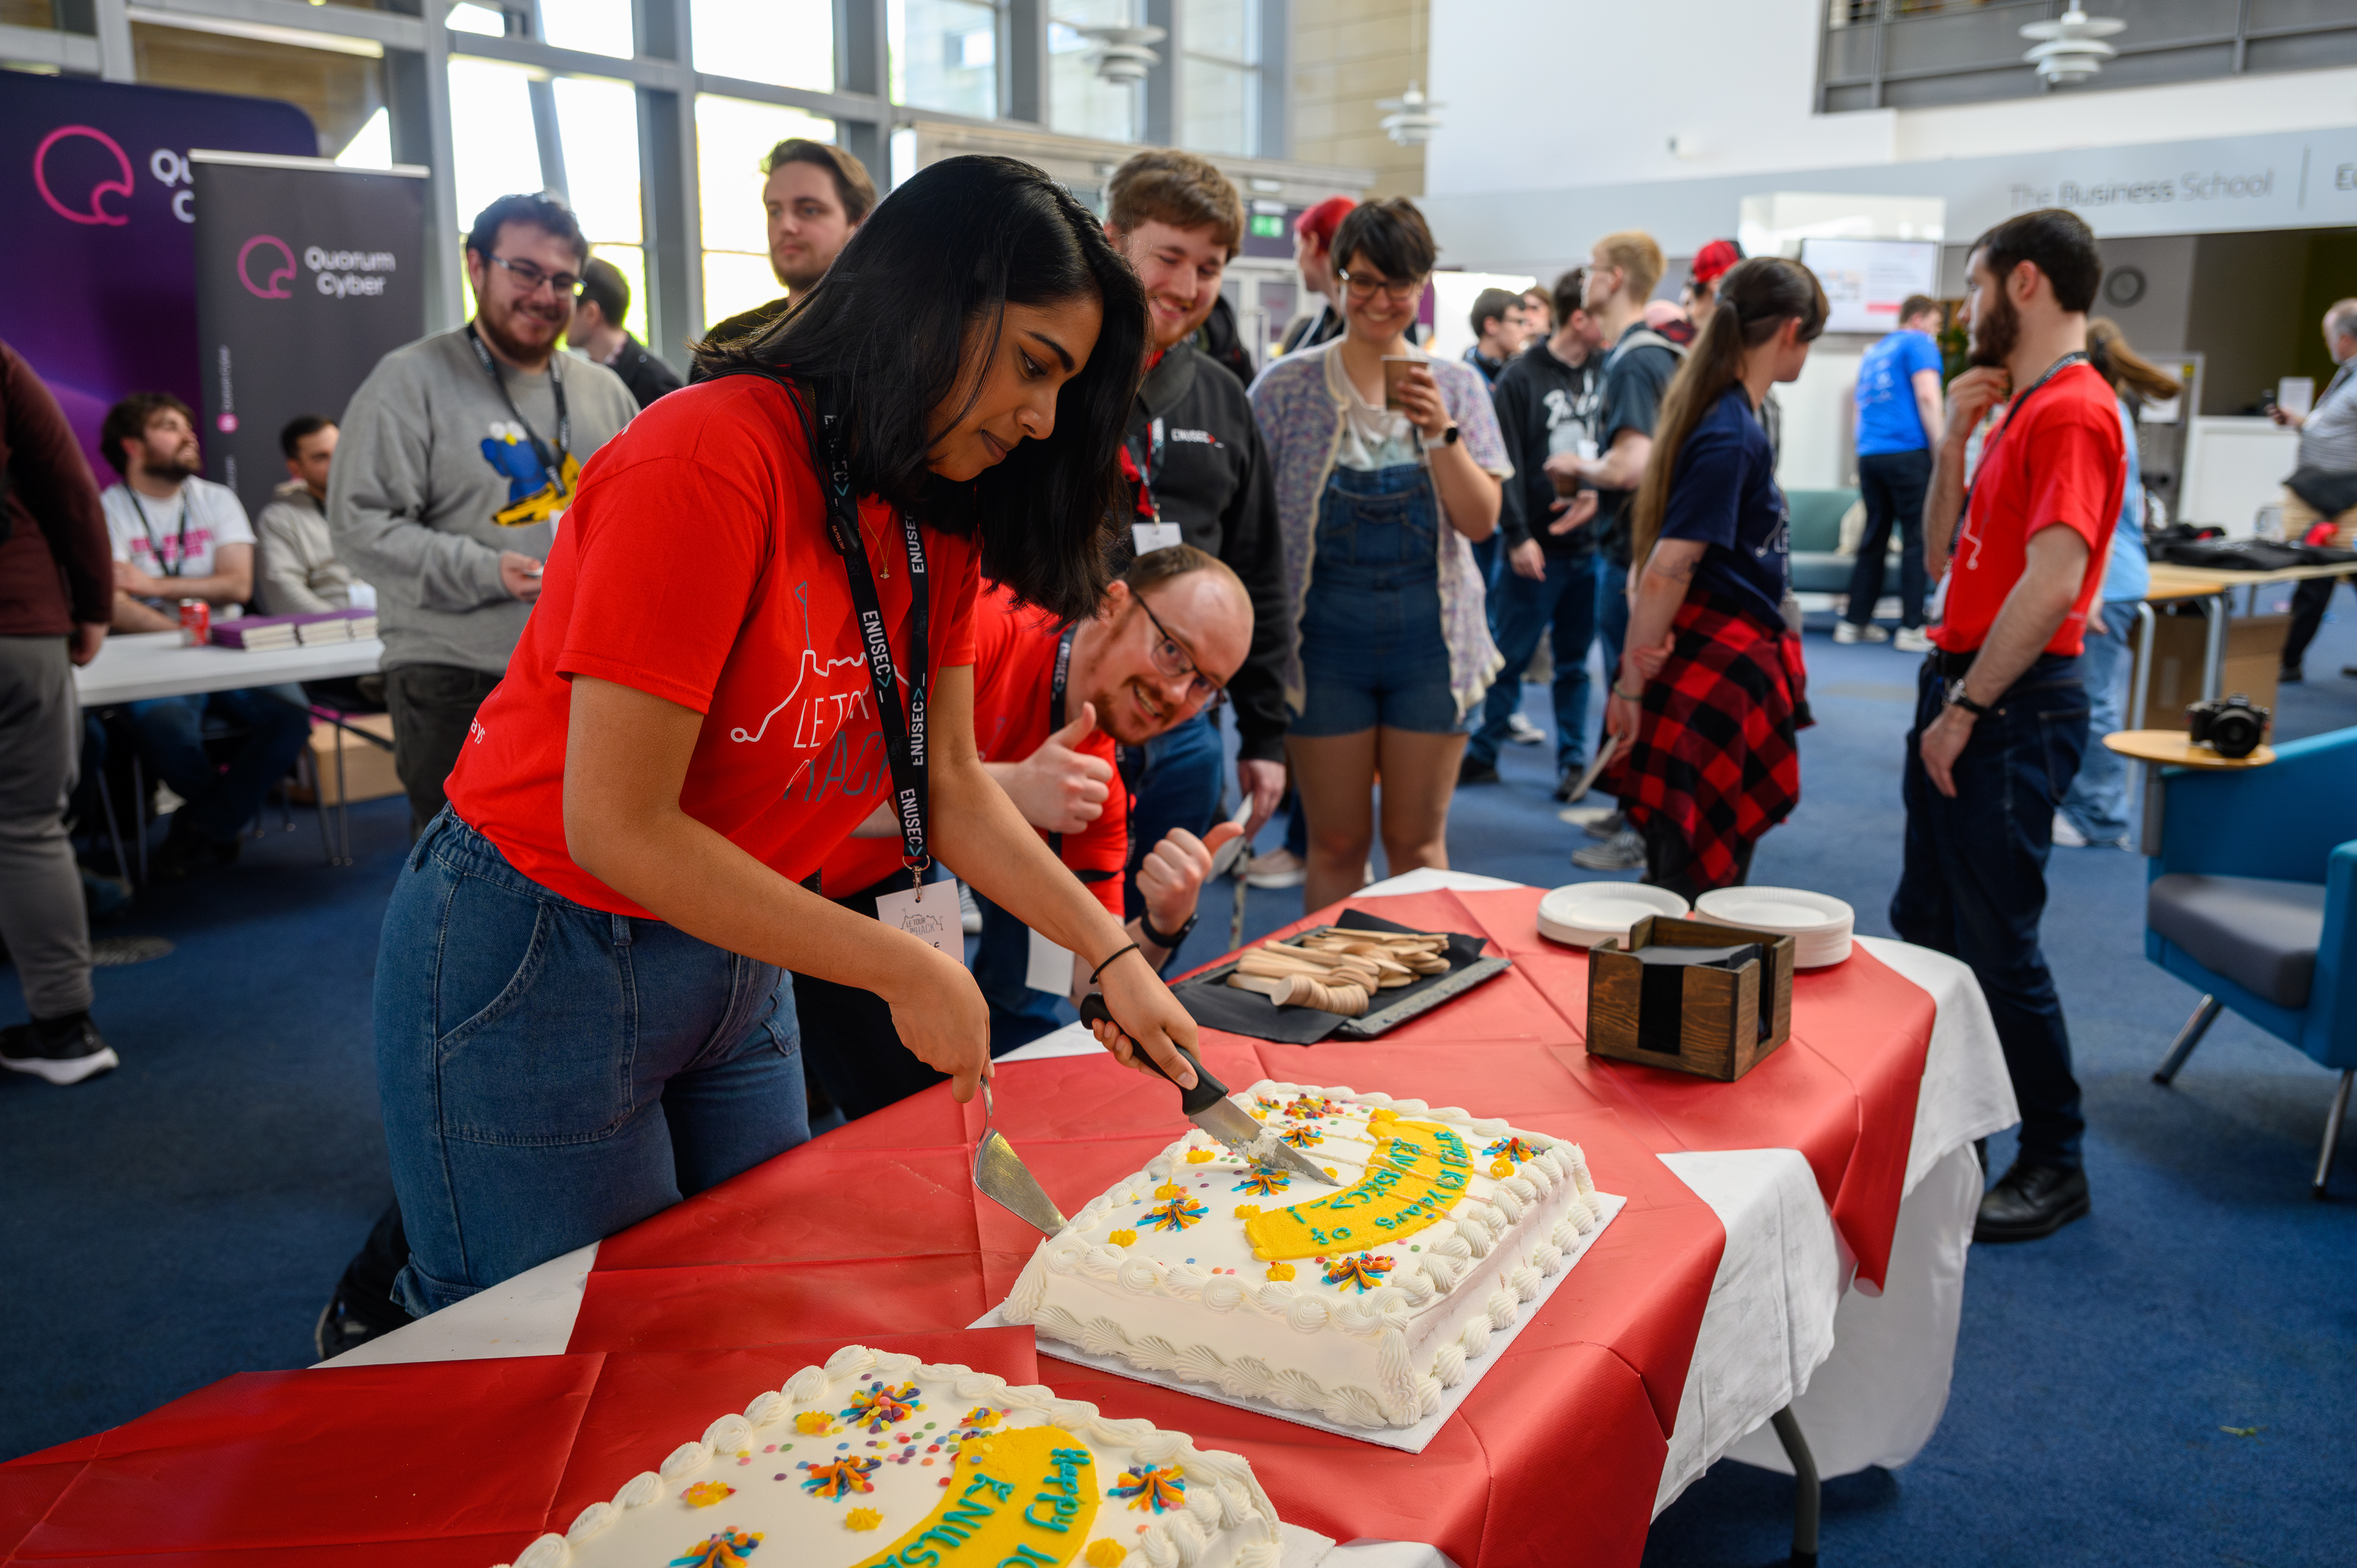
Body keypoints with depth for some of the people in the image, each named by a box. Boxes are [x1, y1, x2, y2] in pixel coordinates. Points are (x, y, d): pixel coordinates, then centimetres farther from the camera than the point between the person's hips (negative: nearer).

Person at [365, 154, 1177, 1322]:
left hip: (733, 961, 8)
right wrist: (903, 969, -20)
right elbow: (618, 829, -25)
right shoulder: (712, 460, -24)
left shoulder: (935, 522, 1)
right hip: (534, 972, -7)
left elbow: (952, 790, 5)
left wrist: (1112, 954, -3)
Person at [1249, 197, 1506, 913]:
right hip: (1327, 633, -1)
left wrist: (1440, 432, -14)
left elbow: (1482, 521, 1)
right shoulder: (1288, 385, 1)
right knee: (1337, 844, 5)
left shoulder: (1455, 386, 7)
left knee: (1418, 840, 9)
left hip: (1430, 634, 2)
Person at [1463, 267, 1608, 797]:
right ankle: (1483, 753, 16)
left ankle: (1573, 758, 18)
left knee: (1575, 661, 10)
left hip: (1592, 547, 3)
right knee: (1510, 658, 4)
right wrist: (1518, 536, -12)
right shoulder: (1521, 379, -4)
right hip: (1536, 549, -3)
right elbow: (1506, 467, -8)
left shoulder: (1608, 374, 6)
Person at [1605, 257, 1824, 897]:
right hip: (1721, 673, -10)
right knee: (1703, 896, -2)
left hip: (1738, 664, 10)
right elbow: (1664, 574, -21)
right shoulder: (1731, 436, -17)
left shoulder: (1736, 420, 13)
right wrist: (1631, 687, -15)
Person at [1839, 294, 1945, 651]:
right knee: (1917, 539, -3)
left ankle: (1854, 622, 12)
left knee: (1874, 539, 12)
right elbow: (1927, 397, -12)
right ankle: (1912, 628, -5)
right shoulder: (1919, 343, 0)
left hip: (1869, 456, 7)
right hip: (1909, 451, -7)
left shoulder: (1874, 352, 23)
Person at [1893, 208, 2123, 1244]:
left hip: (2013, 709, -10)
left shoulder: (2072, 412, -15)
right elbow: (1945, 554, 15)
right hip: (1963, 691, 10)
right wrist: (1954, 436, 5)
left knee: (1996, 944, -3)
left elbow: (2052, 583, -25)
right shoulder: (2021, 408, 16)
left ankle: (2054, 1166, 11)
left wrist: (1967, 708, -20)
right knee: (1925, 923, 17)